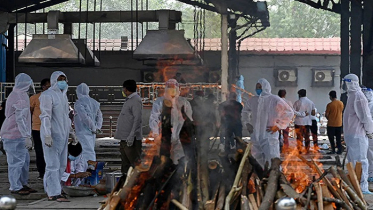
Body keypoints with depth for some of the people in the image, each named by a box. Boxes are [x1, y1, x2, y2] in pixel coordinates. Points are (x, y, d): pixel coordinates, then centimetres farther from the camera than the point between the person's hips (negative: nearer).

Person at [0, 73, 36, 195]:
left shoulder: (14, 94, 16)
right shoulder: (21, 96, -17)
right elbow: (21, 118, -23)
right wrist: (27, 137, -23)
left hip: (12, 134, 10)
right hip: (15, 135, -10)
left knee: (25, 160, 15)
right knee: (17, 161, -5)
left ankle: (23, 184, 22)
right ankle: (15, 187, 1)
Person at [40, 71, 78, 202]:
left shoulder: (63, 95, 17)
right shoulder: (48, 95, -10)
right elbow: (45, 116, -18)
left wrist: (71, 132, 22)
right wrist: (47, 135, -26)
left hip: (62, 135, 9)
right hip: (52, 135, -9)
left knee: (62, 165, 9)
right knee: (53, 164, -9)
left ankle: (50, 191, 16)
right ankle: (54, 193, -8)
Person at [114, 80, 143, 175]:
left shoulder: (136, 100, -13)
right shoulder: (128, 100, 18)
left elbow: (137, 119, -20)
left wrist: (131, 136, -24)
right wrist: (118, 132, 23)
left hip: (131, 139, -10)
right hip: (124, 138, 10)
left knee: (134, 161, -10)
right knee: (125, 163, 14)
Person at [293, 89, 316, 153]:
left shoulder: (297, 102, -9)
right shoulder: (311, 102, 4)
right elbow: (313, 113, 4)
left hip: (299, 122, -3)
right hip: (307, 122, 4)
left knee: (299, 137, 2)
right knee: (307, 136, 11)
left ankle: (300, 150, 0)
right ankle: (307, 150, 12)